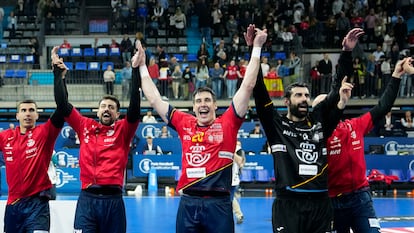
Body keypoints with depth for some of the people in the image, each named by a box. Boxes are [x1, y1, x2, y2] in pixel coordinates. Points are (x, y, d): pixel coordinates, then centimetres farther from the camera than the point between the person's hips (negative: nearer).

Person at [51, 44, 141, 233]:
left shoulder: (123, 130, 7)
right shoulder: (85, 126, 11)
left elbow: (134, 106, -6)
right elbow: (62, 105, 7)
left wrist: (136, 70, -12)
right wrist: (58, 73, 3)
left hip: (113, 200, 0)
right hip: (87, 199, 0)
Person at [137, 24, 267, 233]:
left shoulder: (227, 123, 3)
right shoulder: (184, 123, 11)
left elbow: (247, 86, 0)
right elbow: (154, 99, 17)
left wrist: (256, 48, -1)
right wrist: (142, 66, 21)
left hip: (218, 203, -3)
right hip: (188, 202, 3)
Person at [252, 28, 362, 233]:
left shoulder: (319, 120, 14)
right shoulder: (276, 124, 6)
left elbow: (338, 89, 13)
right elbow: (260, 93, -2)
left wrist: (346, 53, 5)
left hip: (320, 203, 4)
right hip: (288, 204, -4)